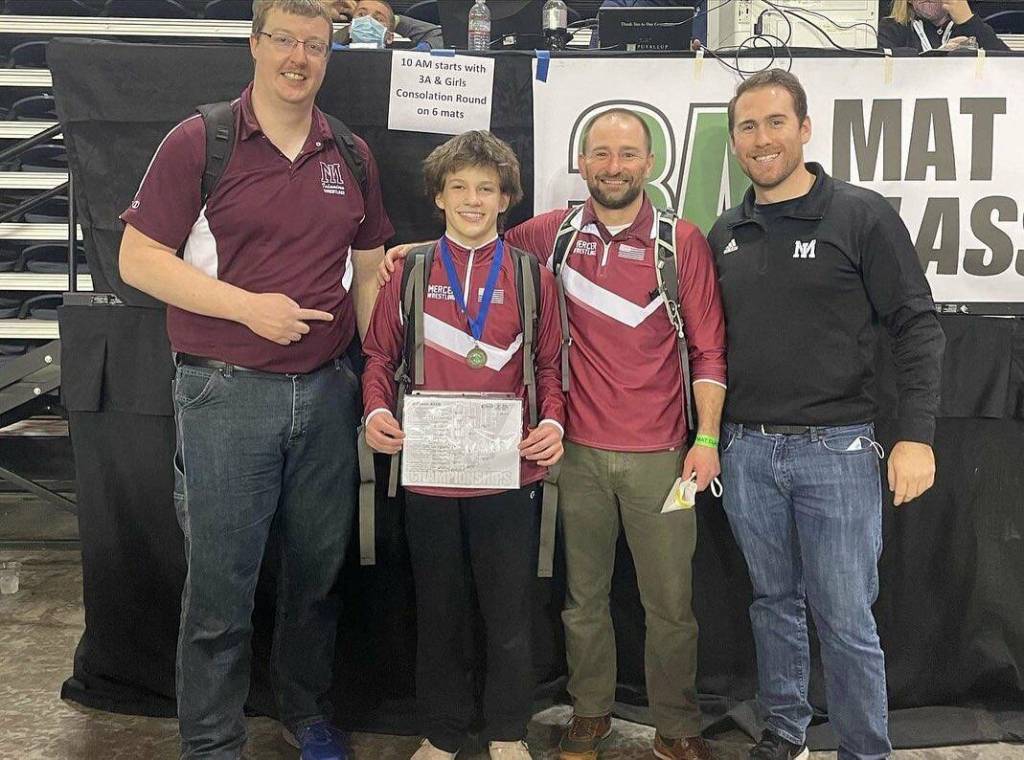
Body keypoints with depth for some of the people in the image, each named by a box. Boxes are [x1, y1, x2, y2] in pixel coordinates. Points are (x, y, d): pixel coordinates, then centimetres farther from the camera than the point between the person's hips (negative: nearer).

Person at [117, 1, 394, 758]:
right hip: (226, 392, -4)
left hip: (327, 391, 4)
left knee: (318, 573, 16)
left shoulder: (351, 155, 9)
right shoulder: (199, 142, -5)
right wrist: (249, 306, -16)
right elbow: (139, 259, -7)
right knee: (220, 586, 4)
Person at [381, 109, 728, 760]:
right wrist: (412, 249, 4)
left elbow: (708, 349, 0)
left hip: (659, 455, -1)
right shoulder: (553, 233, 3)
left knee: (670, 602, 7)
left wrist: (707, 439, -6)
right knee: (584, 596, 12)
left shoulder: (683, 241, 0)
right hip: (581, 451, 1)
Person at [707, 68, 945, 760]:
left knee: (846, 621, 2)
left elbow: (918, 327, -6)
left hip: (836, 450, -4)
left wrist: (916, 436, -14)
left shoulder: (862, 216, -5)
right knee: (774, 603, 16)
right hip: (746, 451, 4)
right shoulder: (726, 234, 9)